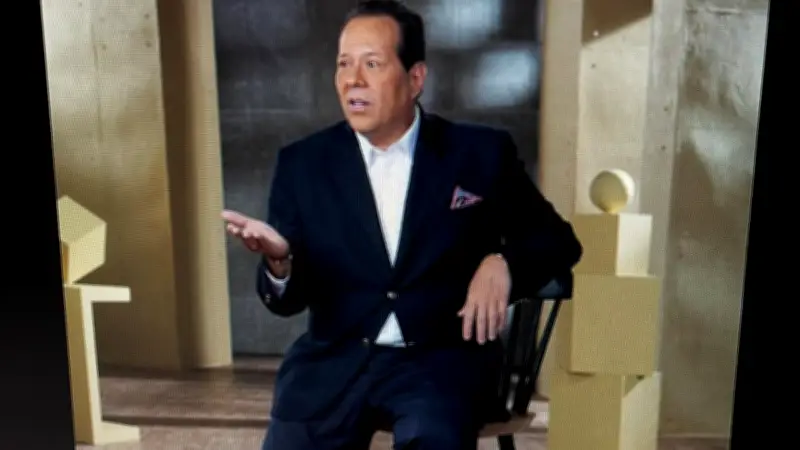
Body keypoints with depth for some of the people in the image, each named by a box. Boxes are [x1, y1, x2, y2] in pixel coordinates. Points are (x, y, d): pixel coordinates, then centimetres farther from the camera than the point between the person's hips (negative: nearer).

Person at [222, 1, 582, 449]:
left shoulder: (481, 153, 2)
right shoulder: (303, 163, 5)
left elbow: (558, 239, 9)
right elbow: (290, 299, 5)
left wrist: (502, 262, -12)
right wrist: (279, 260, -19)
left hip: (444, 357, -2)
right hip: (335, 360, 2)